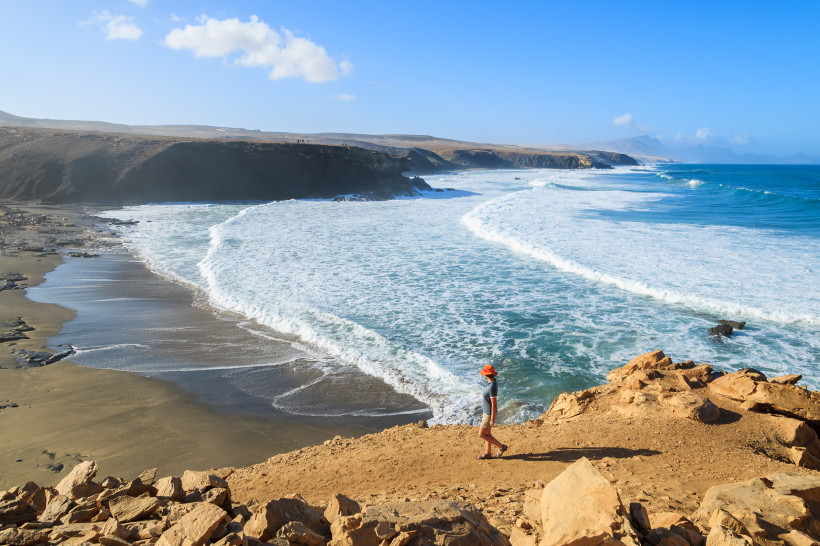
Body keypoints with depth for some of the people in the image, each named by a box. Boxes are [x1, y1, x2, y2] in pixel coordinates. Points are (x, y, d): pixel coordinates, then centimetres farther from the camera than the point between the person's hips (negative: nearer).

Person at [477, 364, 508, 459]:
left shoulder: (492, 387, -32)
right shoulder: (491, 383, 0)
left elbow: (494, 404, -29)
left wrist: (492, 420, -23)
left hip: (490, 414, -10)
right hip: (487, 412, 10)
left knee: (481, 435, 1)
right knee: (486, 433, 18)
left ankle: (501, 447, 11)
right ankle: (488, 453, 31)